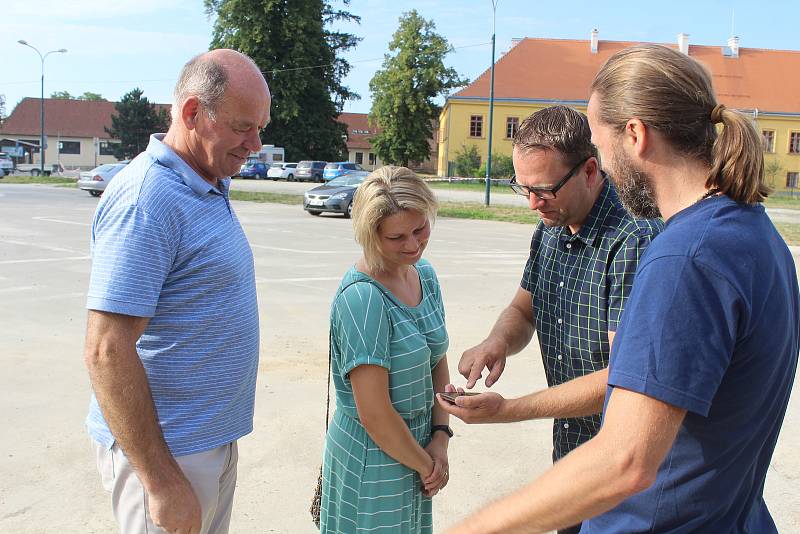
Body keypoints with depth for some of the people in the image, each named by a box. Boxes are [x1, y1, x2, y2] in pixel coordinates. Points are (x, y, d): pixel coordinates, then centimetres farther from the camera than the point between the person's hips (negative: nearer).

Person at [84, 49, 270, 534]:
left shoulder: (209, 186, 7)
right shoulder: (146, 199, -22)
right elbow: (107, 352, -25)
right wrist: (161, 481, -24)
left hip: (215, 436, 9)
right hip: (166, 449, -9)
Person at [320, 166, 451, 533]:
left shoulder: (424, 273, 0)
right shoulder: (362, 297, -24)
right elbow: (374, 414, -24)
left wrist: (440, 436, -3)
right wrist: (426, 464, -10)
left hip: (415, 445, 7)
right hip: (372, 459, -7)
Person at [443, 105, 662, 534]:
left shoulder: (636, 239, -26)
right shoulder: (550, 229, 1)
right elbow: (523, 310, 12)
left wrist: (508, 410, -30)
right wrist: (498, 341, -12)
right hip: (568, 450, 7)